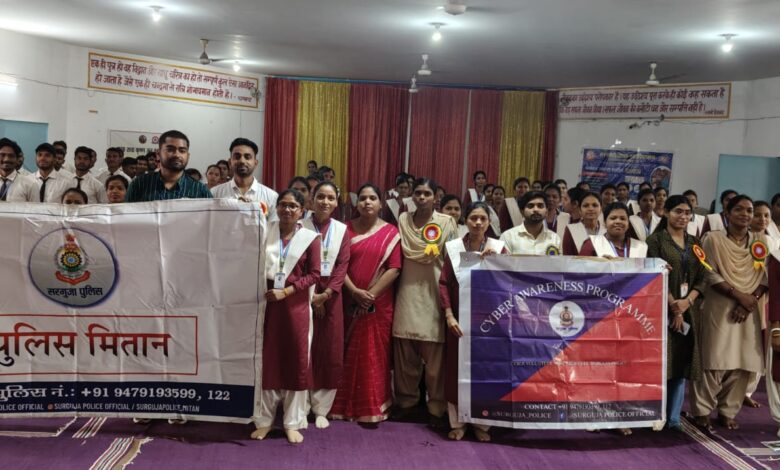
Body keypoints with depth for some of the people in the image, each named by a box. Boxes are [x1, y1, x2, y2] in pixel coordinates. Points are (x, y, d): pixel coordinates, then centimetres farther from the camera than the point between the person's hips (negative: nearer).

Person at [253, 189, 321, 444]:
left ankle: (293, 422, 14)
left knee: (296, 361, 3)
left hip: (296, 305, -1)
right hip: (267, 302, 1)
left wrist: (286, 291, -12)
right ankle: (264, 419, 18)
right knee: (266, 359, 6)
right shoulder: (266, 231, 6)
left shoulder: (310, 238, 1)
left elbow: (314, 274, -5)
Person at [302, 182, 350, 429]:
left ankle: (321, 408, 10)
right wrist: (310, 293, -12)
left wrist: (327, 293, -13)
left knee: (330, 351, 1)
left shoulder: (342, 230, 7)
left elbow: (343, 265, 0)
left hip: (331, 295, 2)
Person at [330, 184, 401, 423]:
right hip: (350, 302, 1)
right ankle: (346, 405, 17)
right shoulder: (347, 229, 5)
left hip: (379, 304, -1)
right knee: (349, 355, 7)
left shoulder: (391, 232, 1)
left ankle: (372, 408, 12)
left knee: (374, 355, 2)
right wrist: (355, 291, -14)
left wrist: (371, 294, -14)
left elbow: (394, 269, -6)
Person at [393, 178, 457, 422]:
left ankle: (437, 405, 9)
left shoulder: (447, 222, 2)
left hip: (434, 292, -2)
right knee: (405, 351, 6)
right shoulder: (403, 219, 10)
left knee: (434, 353, -3)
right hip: (408, 292, 3)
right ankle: (407, 399, 20)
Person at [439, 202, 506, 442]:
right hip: (460, 317, 0)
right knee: (457, 368, 2)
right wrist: (449, 316, -11)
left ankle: (482, 423, 16)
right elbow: (444, 283, -2)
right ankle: (457, 422, 13)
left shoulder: (498, 247, 1)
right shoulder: (453, 247, 0)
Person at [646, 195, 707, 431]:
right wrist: (673, 306, -14)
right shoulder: (656, 240, -1)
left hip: (688, 310, 5)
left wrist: (687, 301, -9)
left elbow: (702, 279, 8)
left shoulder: (695, 243, 14)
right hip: (662, 309, -5)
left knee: (682, 363, 4)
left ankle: (674, 417, 10)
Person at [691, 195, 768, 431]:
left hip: (748, 311, 4)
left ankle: (728, 411, 15)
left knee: (743, 363, 2)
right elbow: (709, 274, -9)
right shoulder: (713, 238, -1)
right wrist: (738, 295, -16)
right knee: (715, 361, -5)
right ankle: (702, 410, 7)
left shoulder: (761, 241, 10)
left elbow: (766, 275, 5)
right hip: (719, 308, -4)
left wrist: (751, 300, -10)